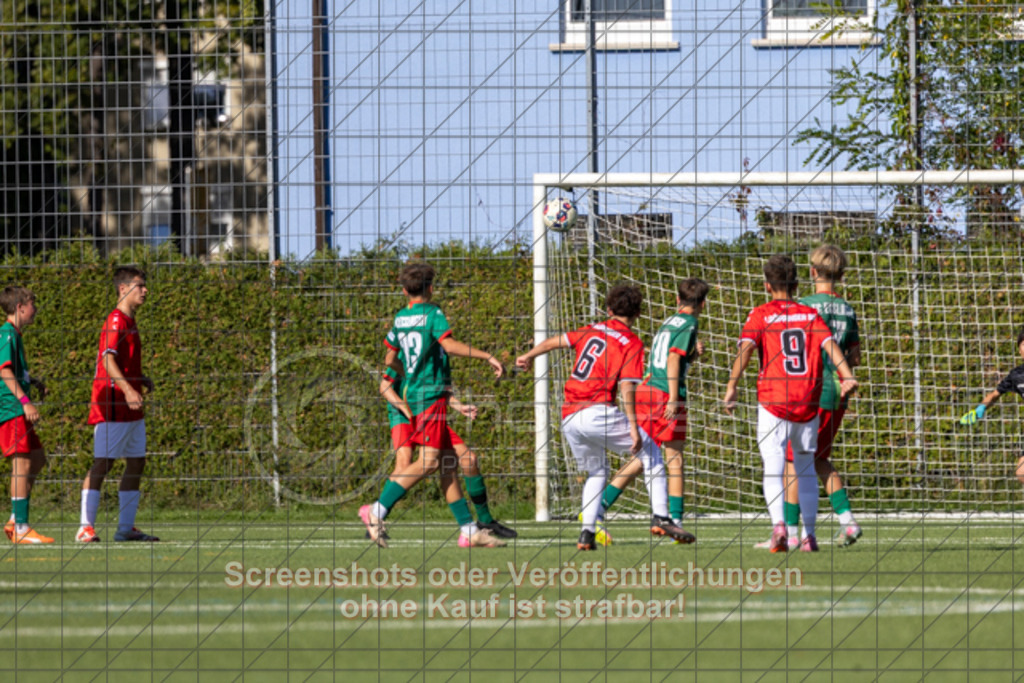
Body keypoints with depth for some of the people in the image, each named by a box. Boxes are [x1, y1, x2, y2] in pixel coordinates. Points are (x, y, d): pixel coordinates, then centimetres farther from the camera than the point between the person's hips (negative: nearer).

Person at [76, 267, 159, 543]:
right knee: (102, 463, -10)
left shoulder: (129, 322, 18)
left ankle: (126, 528, 12)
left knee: (136, 462, 9)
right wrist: (128, 389, -33)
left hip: (131, 407, 10)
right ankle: (86, 526, -9)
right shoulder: (116, 321, -11)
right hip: (113, 405, -10)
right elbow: (109, 360, -22)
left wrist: (142, 380, 13)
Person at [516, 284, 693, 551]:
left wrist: (529, 356, 42)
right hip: (598, 412, -5)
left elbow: (554, 341, 24)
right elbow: (627, 387, -10)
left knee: (596, 473, 23)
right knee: (650, 452, 9)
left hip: (569, 420, 5)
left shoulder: (592, 331, 15)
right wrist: (633, 427, -13)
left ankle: (587, 533, 9)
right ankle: (660, 517, -3)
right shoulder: (632, 343, 0)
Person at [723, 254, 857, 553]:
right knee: (806, 469, 14)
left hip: (773, 402, -3)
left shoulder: (761, 315, 2)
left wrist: (733, 384, -20)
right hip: (808, 404, 3)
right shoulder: (811, 315, 10)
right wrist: (847, 377, -14)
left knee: (773, 468, -7)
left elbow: (746, 348, -13)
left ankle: (778, 523, -30)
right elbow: (830, 344, -5)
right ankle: (809, 535, 12)